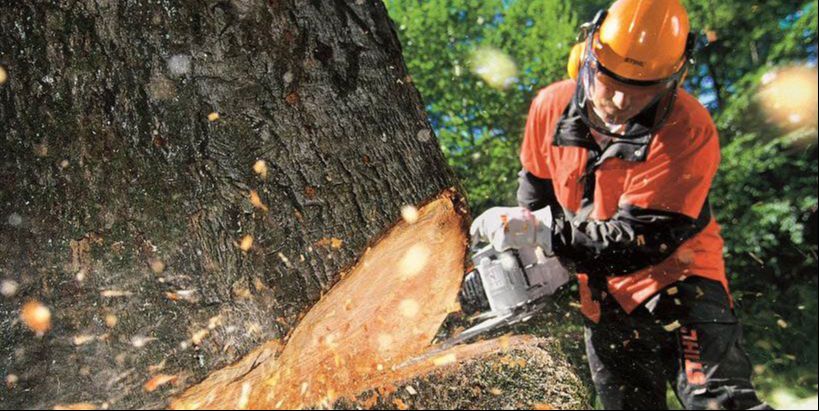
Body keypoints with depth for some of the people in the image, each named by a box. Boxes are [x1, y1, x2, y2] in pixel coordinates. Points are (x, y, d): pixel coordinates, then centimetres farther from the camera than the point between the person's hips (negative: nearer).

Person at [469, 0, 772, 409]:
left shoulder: (688, 130, -23)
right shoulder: (552, 106, -7)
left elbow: (639, 239, -26)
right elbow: (536, 187, 10)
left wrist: (539, 229, -25)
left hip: (677, 286, -4)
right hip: (605, 305, 5)